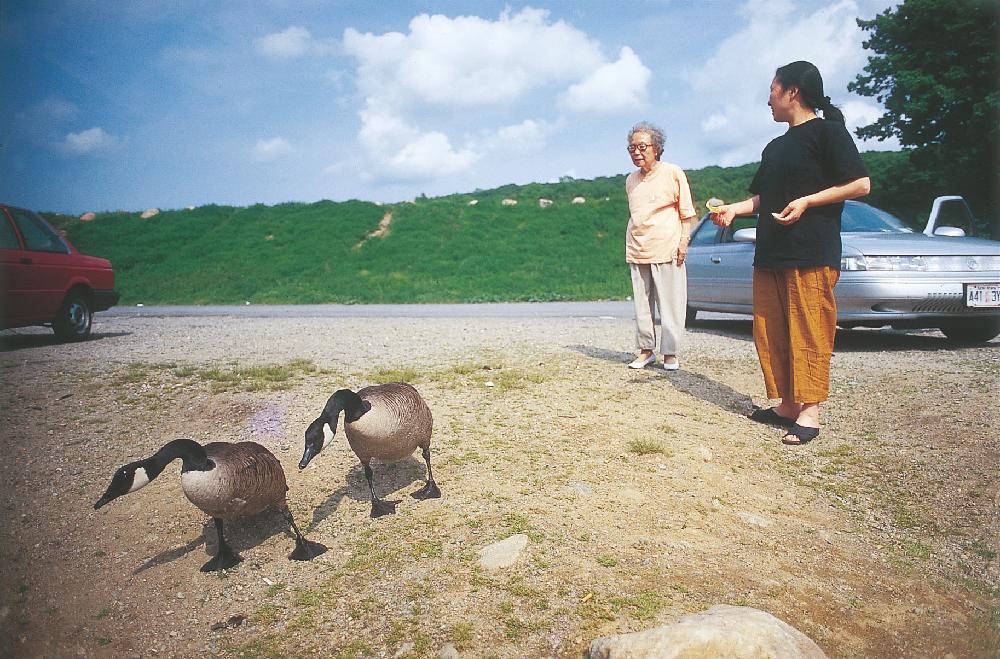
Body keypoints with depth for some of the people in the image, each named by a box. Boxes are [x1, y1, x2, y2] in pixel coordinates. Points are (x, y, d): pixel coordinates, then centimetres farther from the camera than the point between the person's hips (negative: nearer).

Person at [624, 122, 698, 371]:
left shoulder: (672, 173, 1)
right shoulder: (631, 180, 14)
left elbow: (686, 212, 2)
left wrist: (684, 241, -7)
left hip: (666, 248, -4)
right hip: (637, 250, 5)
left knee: (670, 303, -2)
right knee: (642, 303, 5)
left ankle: (670, 353, 5)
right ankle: (646, 349, 13)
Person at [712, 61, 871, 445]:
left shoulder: (827, 130, -1)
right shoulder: (775, 147, 22)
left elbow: (861, 184, -7)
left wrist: (807, 201, -15)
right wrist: (733, 209, 12)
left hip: (812, 254, -8)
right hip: (769, 254, 8)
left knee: (809, 333, -7)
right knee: (770, 334, 5)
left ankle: (810, 412, -3)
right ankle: (786, 405, 13)